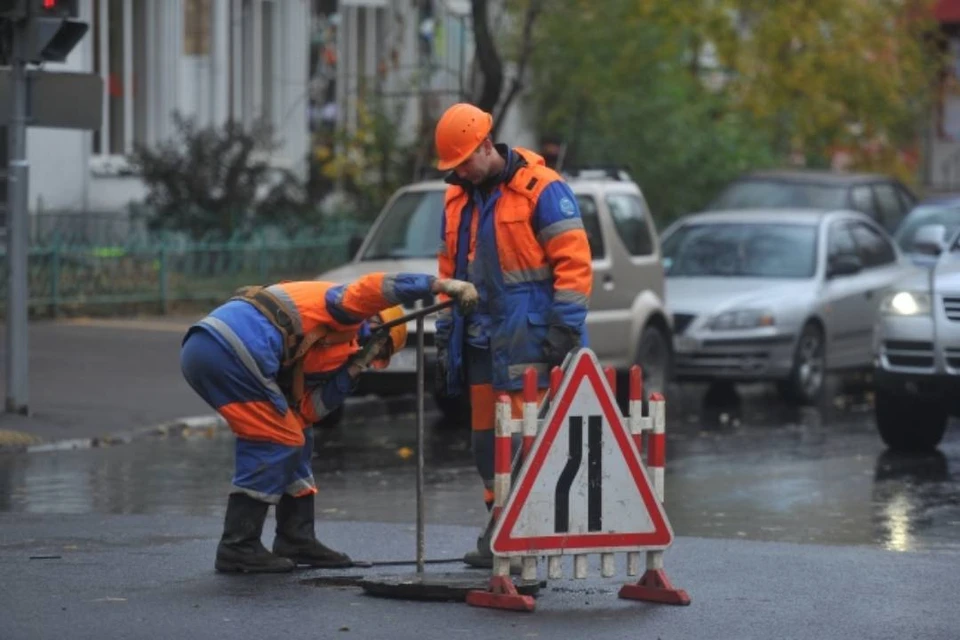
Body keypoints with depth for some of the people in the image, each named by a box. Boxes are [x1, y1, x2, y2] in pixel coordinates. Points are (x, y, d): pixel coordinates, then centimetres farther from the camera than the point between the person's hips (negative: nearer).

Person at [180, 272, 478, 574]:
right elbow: (374, 289, -16)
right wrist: (443, 285, -20)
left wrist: (351, 371, 15)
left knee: (295, 436, 19)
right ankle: (238, 549, 1)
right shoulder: (349, 317, 7)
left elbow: (306, 411, 20)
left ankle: (297, 540, 24)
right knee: (279, 441, 0)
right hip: (231, 348, -10)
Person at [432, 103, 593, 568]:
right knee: (486, 435, 8)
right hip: (479, 339, 7)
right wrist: (445, 337, 19)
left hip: (527, 339, -7)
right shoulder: (458, 199, 15)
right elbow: (449, 270, 22)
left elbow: (572, 261, -10)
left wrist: (565, 328, -15)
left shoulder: (541, 189, -8)